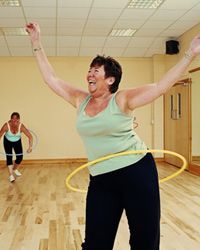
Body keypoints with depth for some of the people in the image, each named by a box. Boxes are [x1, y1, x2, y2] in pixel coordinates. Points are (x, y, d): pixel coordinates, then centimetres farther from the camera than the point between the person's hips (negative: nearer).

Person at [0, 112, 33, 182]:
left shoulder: (21, 126, -31)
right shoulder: (6, 126, -34)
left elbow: (30, 137, -27)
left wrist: (30, 146, -37)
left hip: (17, 142, 2)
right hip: (7, 142, -2)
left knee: (20, 157, 1)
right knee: (9, 157, -12)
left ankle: (15, 169, 31)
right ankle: (11, 175, -5)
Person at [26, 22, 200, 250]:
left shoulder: (122, 100, -6)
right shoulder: (80, 100, 7)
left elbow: (162, 85, -12)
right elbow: (50, 78, 12)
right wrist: (37, 43, 13)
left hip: (137, 171, -3)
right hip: (101, 180, 4)